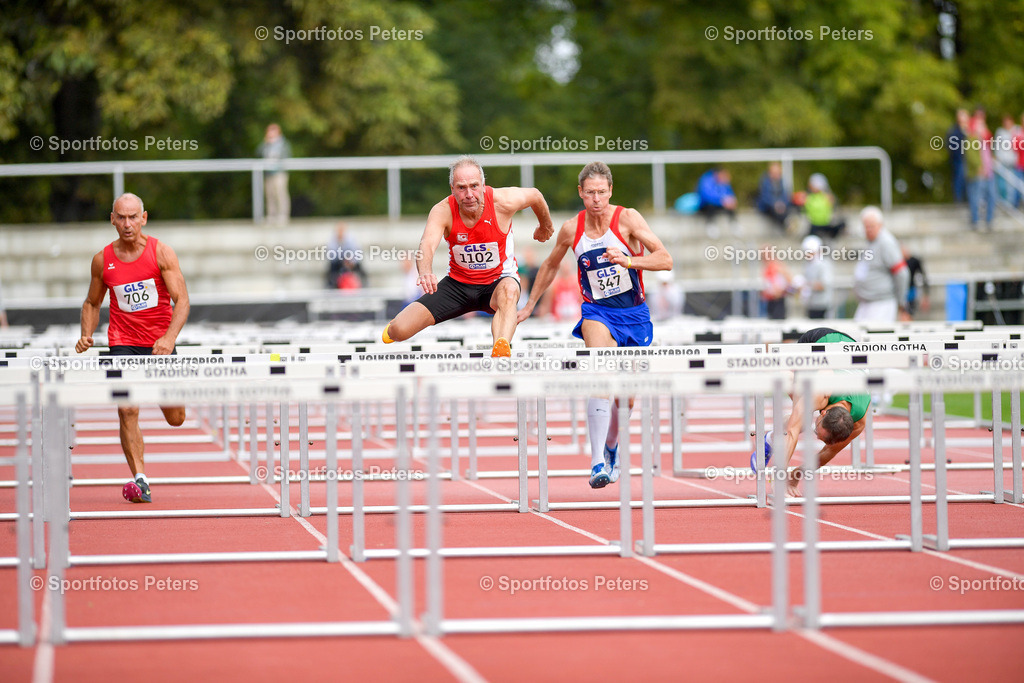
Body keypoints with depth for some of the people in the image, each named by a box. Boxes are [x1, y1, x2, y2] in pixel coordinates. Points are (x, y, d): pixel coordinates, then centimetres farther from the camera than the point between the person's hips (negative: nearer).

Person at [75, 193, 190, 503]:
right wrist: (87, 335, -3)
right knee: (127, 410, -18)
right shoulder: (102, 260, 1)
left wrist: (169, 337, -28)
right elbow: (92, 303, 15)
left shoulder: (161, 252, -7)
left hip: (159, 343, 0)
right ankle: (140, 480, -14)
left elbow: (181, 300, -12)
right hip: (123, 342, 0)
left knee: (175, 419, 9)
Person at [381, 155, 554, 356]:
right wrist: (425, 272, -62)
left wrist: (545, 226, 23)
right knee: (399, 331, -9)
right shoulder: (442, 211, -21)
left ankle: (501, 349, -62)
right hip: (458, 284, 1)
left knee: (509, 291, -41)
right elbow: (427, 245, -39)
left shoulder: (503, 202, -20)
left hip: (498, 281, -1)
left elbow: (535, 195, 3)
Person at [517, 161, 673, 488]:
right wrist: (529, 306, 24)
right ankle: (597, 461, -35)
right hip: (597, 311, 0)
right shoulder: (571, 229, -4)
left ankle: (611, 448, 41)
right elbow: (550, 266, 17)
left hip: (634, 313, 0)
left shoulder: (627, 218, -12)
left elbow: (665, 259, -19)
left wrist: (629, 261, -35)